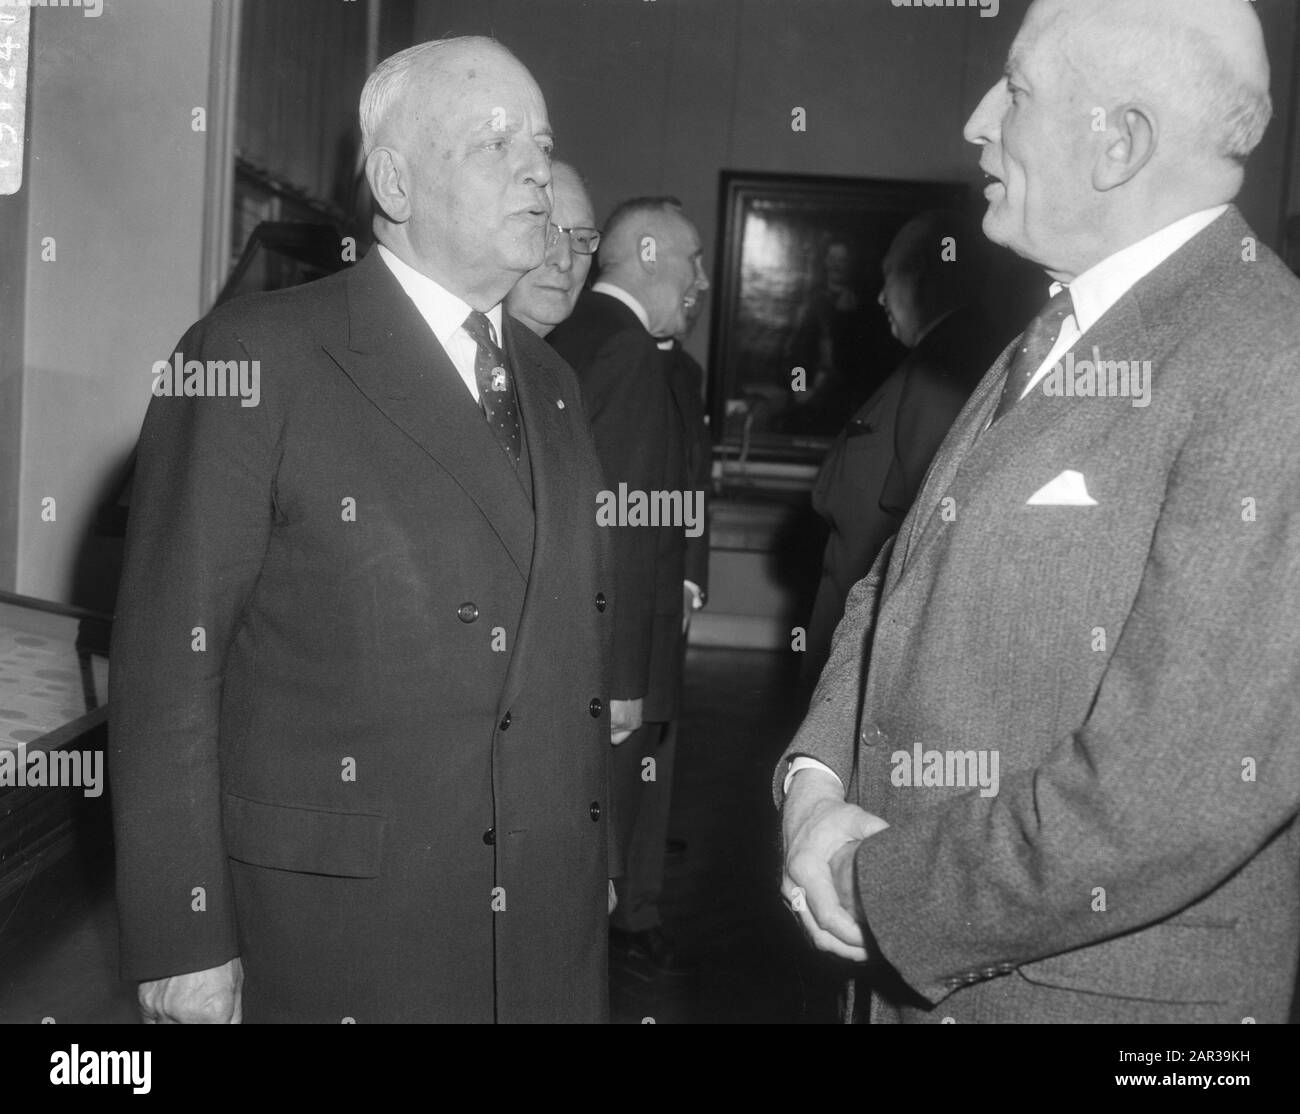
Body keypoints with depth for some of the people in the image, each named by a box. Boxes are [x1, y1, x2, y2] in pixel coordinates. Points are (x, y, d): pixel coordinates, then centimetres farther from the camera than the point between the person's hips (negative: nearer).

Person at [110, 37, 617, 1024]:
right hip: (332, 927, -5)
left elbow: (581, 646, 11)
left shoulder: (552, 384, 10)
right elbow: (166, 665, -11)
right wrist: (184, 943, -11)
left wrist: (595, 869, 12)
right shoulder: (253, 358, -10)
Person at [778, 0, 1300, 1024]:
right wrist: (815, 777, -6)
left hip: (1100, 983, -7)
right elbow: (901, 590, 10)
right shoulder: (1051, 344, 6)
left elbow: (1180, 792, -27)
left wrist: (884, 891, -16)